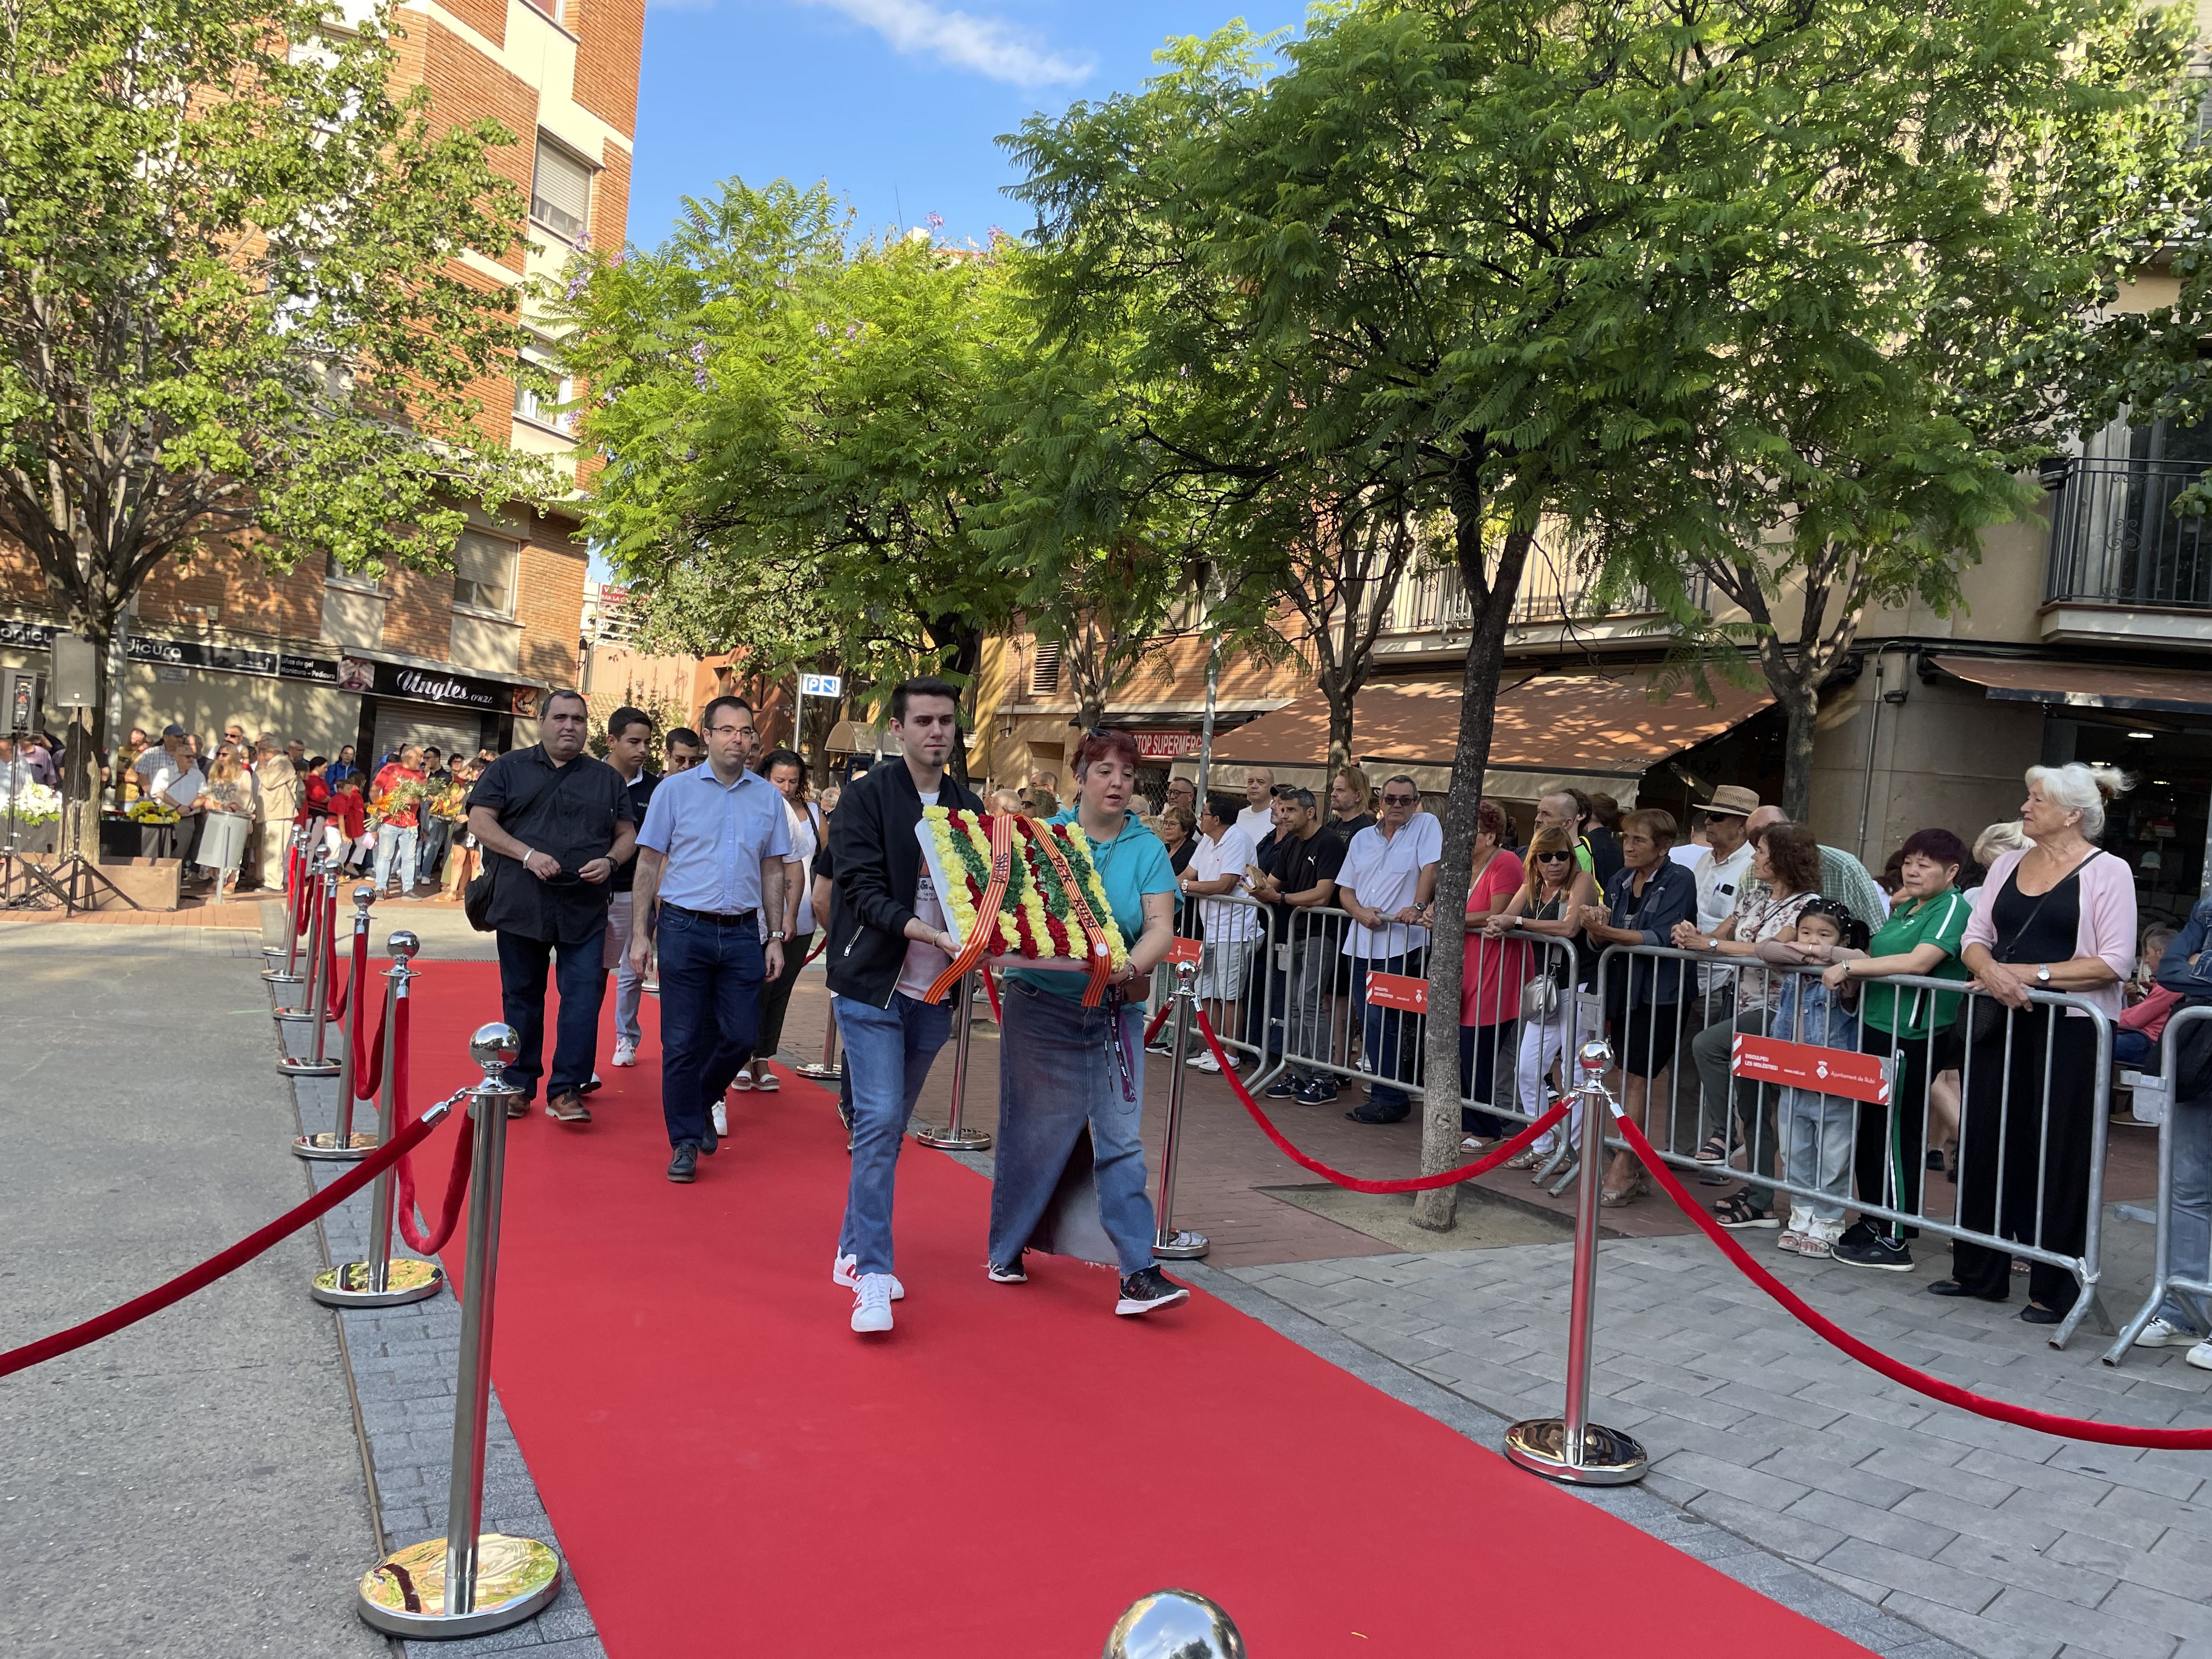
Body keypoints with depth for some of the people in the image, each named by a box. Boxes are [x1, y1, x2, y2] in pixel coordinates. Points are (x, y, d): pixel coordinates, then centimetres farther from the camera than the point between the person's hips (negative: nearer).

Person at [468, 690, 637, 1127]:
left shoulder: (607, 778, 13)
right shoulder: (509, 768, 8)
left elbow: (628, 834, 14)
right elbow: (480, 822, 0)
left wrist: (609, 861, -8)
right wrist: (527, 854, -14)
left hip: (585, 910, 1)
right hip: (521, 905, -1)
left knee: (584, 996, -7)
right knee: (521, 997, 9)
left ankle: (566, 1091, -1)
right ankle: (519, 1084, 20)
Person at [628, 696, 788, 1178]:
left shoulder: (768, 797, 8)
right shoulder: (675, 789, 1)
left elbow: (772, 872, 12)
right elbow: (648, 865, 2)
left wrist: (776, 938, 7)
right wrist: (640, 934, -4)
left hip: (743, 933, 2)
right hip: (685, 928, -2)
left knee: (741, 1036, 3)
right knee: (683, 1041, 2)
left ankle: (702, 1102, 31)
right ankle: (685, 1141, 14)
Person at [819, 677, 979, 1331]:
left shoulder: (967, 805, 10)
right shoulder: (867, 797, -6)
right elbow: (861, 890, -13)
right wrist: (921, 930, -27)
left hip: (933, 994, 5)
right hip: (873, 985, -5)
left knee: (891, 1125, 14)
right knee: (878, 1120, -12)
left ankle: (854, 1250, 28)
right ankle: (872, 1274, -7)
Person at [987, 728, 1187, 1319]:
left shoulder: (1147, 849, 3)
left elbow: (1160, 928, -7)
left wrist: (1131, 968, -26)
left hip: (1115, 1014, 1)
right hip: (1041, 1005, -1)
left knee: (1122, 1140, -1)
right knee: (1030, 1132, 8)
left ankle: (1139, 1272, 0)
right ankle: (1007, 1250, 26)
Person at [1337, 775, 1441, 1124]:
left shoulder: (1426, 826, 1)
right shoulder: (1362, 838, 16)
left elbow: (1431, 868, -12)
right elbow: (1345, 889, 14)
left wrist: (1418, 907, -24)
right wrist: (1359, 912, -5)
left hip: (1400, 943, -6)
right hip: (1361, 943, 6)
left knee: (1382, 1019, -9)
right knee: (1369, 1020, 8)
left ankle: (1390, 1099, -2)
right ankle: (1388, 1088, 19)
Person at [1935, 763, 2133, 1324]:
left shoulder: (2107, 872, -4)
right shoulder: (2007, 865, 12)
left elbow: (2114, 962, -11)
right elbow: (1975, 938, 10)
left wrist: (2035, 974, -17)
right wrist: (1990, 970, -11)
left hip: (2068, 1030, -5)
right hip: (2000, 1024, 6)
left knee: (2056, 1154, 0)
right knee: (1985, 1143, 9)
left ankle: (2053, 1287, 13)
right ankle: (1979, 1272, 22)